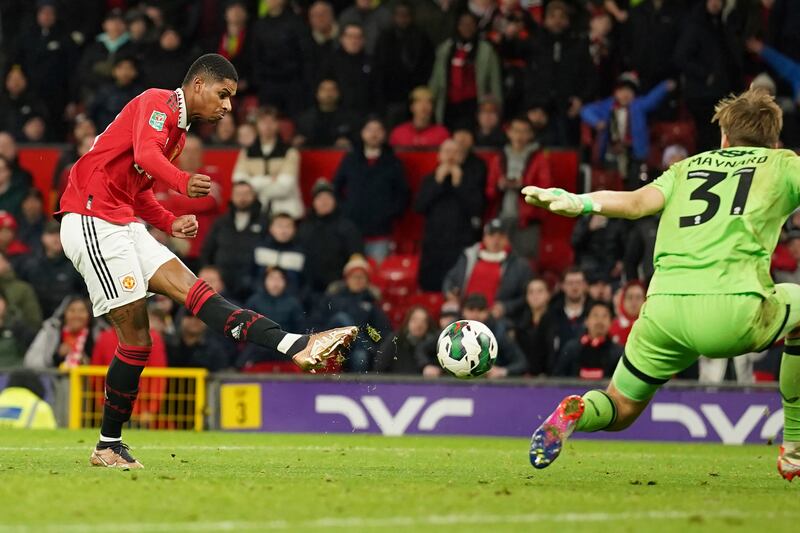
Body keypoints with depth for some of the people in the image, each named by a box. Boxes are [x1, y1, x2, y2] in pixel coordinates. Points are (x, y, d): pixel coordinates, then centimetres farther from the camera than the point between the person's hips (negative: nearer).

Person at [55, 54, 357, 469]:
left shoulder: (178, 131, 22)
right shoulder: (158, 103, -8)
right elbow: (144, 154, -28)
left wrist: (171, 224, 11)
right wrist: (184, 183, -47)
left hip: (123, 224, 9)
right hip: (91, 220, -9)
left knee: (192, 290, -5)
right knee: (135, 337, -12)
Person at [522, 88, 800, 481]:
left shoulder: (687, 168, 26)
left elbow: (637, 202, 6)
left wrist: (578, 202, -2)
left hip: (664, 312, 3)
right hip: (736, 313, -3)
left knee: (619, 410, 22)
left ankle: (574, 413, -16)